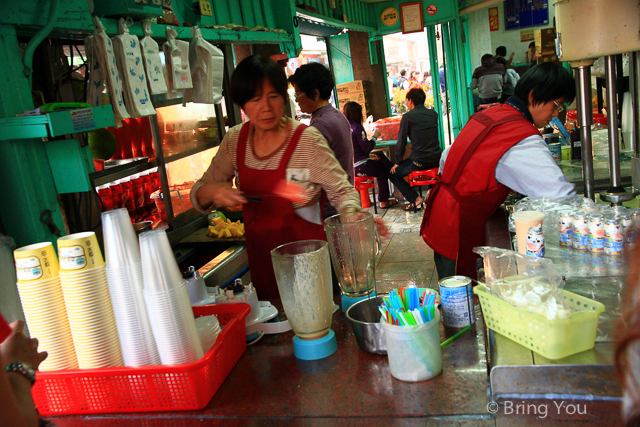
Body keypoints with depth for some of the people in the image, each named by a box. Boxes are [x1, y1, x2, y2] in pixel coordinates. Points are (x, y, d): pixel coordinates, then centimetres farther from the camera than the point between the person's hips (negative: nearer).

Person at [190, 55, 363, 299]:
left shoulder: (308, 140, -16)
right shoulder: (235, 140, -3)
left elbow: (341, 190, -10)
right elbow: (199, 196, 4)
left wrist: (351, 215, -32)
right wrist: (211, 192, -18)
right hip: (260, 260, 4)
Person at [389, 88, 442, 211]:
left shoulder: (408, 116, -7)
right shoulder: (433, 114, 9)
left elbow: (401, 142, -5)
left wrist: (398, 162, 5)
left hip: (419, 161, -6)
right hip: (436, 159, 6)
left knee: (393, 174, 12)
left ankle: (415, 199, -1)